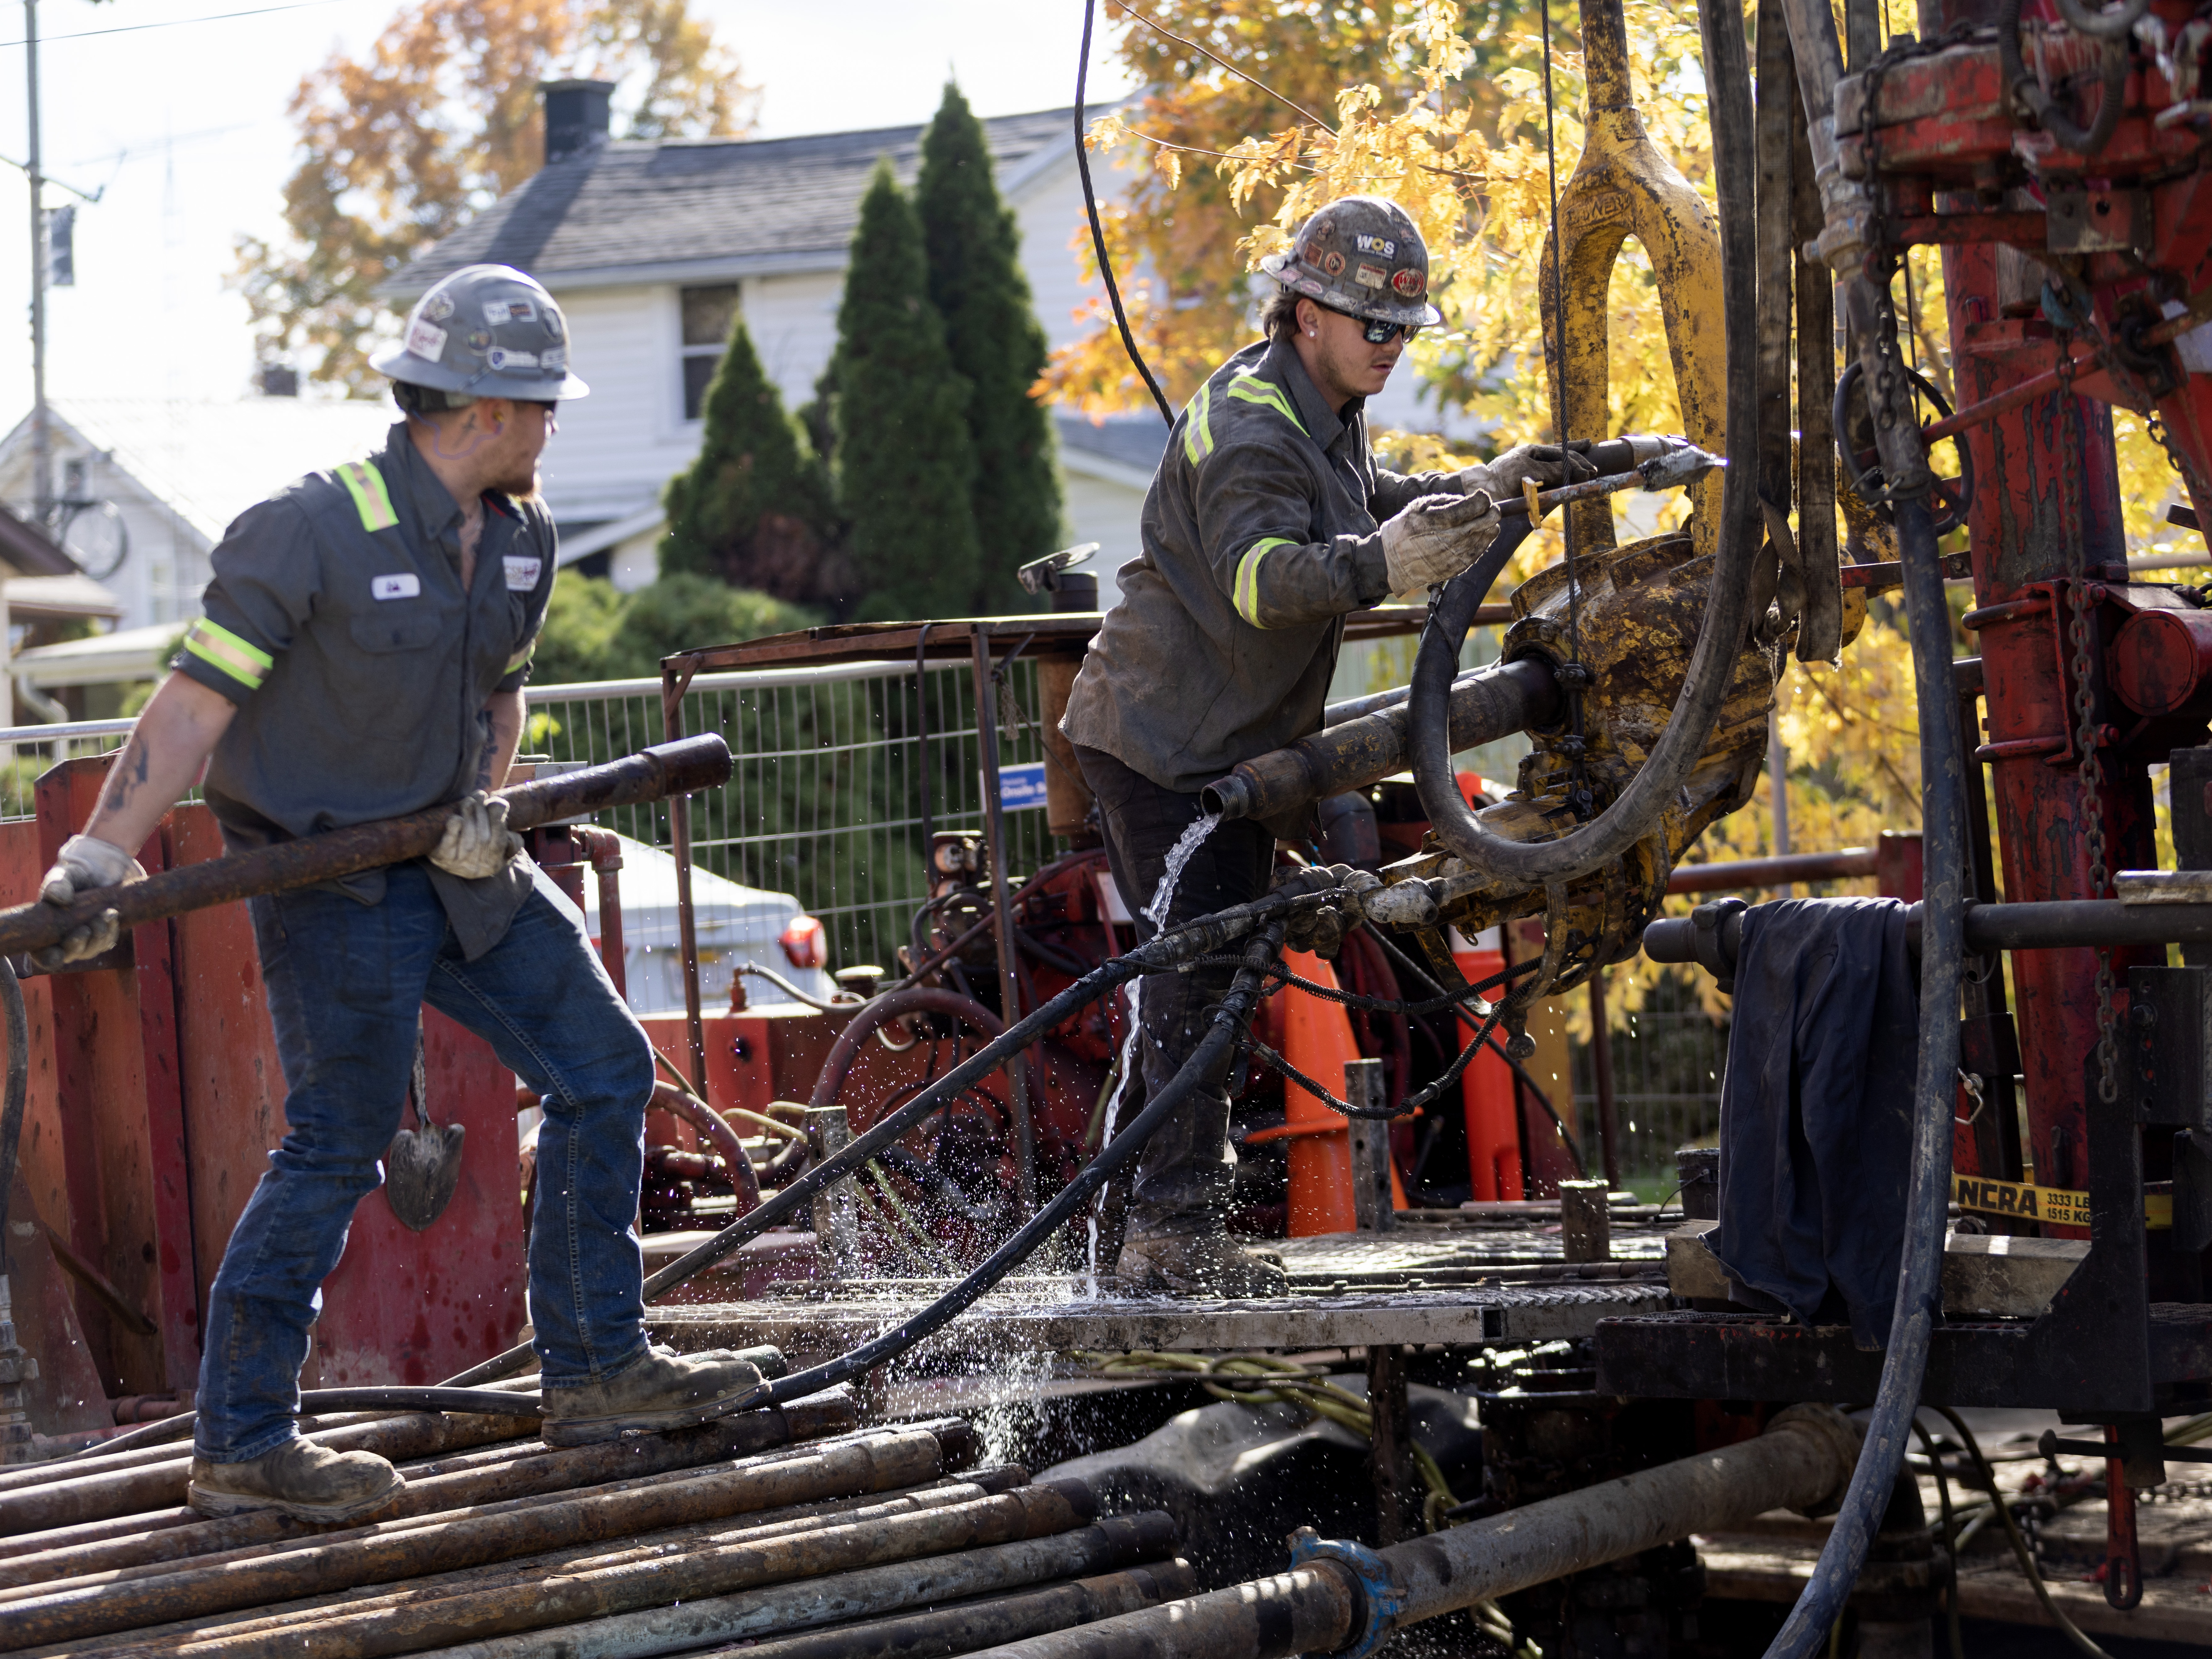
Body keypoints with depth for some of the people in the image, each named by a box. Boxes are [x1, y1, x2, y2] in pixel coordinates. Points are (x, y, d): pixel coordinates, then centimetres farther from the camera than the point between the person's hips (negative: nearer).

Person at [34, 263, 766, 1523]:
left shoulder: (523, 536, 4)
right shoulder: (315, 531, -21)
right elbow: (197, 701, -22)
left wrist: (482, 800, -3)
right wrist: (103, 858, -29)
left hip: (457, 860, 8)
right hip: (333, 881, -8)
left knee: (604, 1070, 7)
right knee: (339, 1148, -9)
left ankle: (597, 1370, 17)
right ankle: (241, 1445, -1)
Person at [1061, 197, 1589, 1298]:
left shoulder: (1324, 411, 12)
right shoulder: (1249, 430, -21)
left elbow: (1363, 503, 32)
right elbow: (1263, 574, -37)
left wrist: (1477, 490, 18)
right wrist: (1380, 564, -53)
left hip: (1226, 744, 10)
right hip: (1164, 739, -10)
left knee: (1205, 974, 13)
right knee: (1194, 974, -14)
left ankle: (1168, 1226, 21)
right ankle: (1172, 1236, -13)